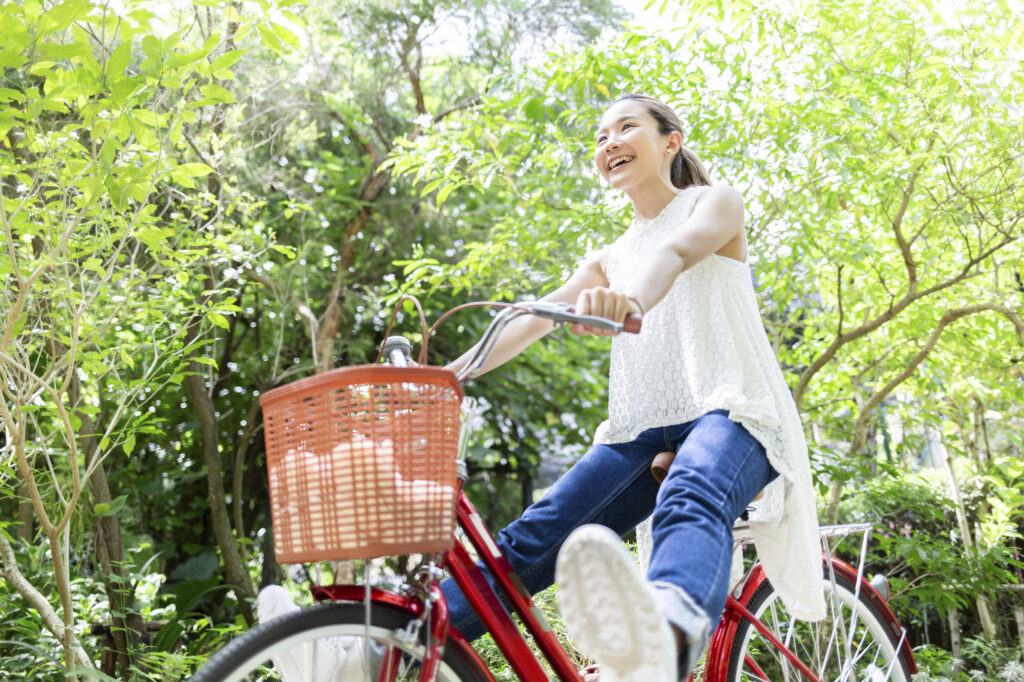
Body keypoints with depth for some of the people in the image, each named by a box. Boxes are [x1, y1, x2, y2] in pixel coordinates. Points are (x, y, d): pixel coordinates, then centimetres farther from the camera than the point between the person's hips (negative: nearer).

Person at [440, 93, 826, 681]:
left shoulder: (715, 202, 10)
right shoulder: (610, 259, 27)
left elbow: (678, 250, -16)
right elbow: (534, 319, 14)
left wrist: (633, 300, -40)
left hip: (728, 411, -6)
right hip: (643, 428, 6)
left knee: (688, 503, -41)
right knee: (533, 537, -16)